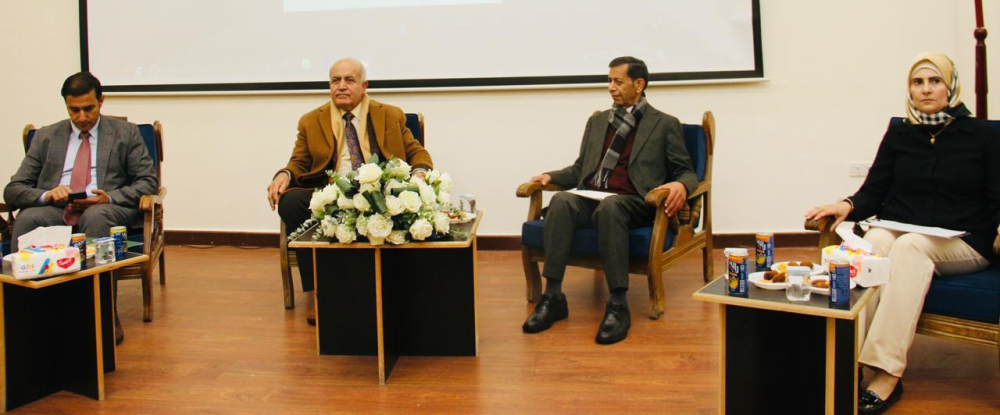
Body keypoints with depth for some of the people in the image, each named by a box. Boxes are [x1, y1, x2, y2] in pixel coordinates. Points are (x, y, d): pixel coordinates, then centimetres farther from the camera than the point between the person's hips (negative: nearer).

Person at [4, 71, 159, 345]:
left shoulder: (125, 133, 15)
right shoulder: (46, 137, 19)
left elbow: (149, 181, 6)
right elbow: (13, 189, 11)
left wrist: (110, 197, -14)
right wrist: (45, 195, -13)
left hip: (106, 209, -2)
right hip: (55, 211, 2)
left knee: (95, 216, -38)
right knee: (27, 219, -32)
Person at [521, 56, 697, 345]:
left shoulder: (665, 125, 10)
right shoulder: (597, 121, 24)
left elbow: (686, 172, 9)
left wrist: (680, 185, -16)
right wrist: (550, 176, 8)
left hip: (631, 203, -4)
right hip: (590, 199, 4)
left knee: (609, 206, -39)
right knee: (561, 200, -31)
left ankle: (618, 305, -38)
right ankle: (552, 297, -32)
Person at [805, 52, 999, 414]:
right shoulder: (899, 134, 16)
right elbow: (874, 192, 12)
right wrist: (848, 205, -9)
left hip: (961, 244, -2)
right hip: (897, 232, 2)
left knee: (909, 247, -36)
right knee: (875, 241, -35)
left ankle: (886, 374, -44)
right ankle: (846, 362, -46)